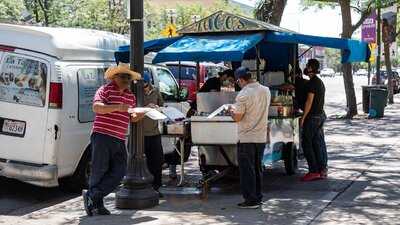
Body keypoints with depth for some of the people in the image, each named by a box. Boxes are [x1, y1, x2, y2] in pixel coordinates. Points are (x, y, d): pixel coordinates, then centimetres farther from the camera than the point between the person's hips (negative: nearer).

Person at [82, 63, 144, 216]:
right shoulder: (106, 90, -1)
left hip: (119, 140, 7)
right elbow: (96, 107, -16)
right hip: (102, 136, -7)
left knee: (119, 172, -1)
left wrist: (140, 114, 0)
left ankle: (92, 197, 5)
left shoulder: (131, 96, 19)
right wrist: (117, 107, -27)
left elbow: (132, 118, 22)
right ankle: (97, 204, 11)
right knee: (99, 170, -1)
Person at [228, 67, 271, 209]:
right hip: (262, 137, 7)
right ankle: (258, 197, 23)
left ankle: (251, 200, 4)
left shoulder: (243, 95, -17)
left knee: (247, 170, 2)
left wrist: (232, 110, 4)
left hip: (246, 138, -7)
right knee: (257, 168, 16)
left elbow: (237, 118, -16)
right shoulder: (266, 91, 4)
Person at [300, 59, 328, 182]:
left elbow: (310, 101, -19)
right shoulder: (320, 82, 16)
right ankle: (322, 170, 12)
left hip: (313, 116, -10)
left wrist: (303, 117, -17)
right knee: (319, 143, 10)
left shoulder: (312, 82, -15)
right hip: (321, 115, 10)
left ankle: (313, 171, -7)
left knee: (306, 143, -5)